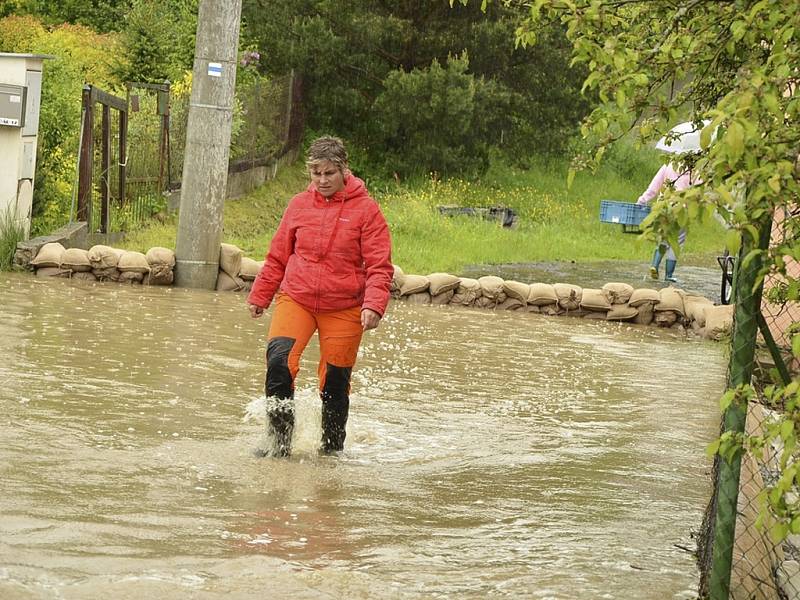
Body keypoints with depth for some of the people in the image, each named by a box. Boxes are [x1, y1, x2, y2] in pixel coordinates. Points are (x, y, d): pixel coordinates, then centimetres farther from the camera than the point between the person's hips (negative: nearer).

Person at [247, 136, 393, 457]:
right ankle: (280, 442, -11)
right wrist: (259, 296, 19)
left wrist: (374, 305, -20)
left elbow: (380, 266, -7)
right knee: (279, 360, -21)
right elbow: (278, 257, 15)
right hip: (295, 298, 2)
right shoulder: (299, 205, 4)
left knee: (334, 383, 4)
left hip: (344, 309, -2)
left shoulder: (365, 209, -5)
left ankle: (332, 448, 25)